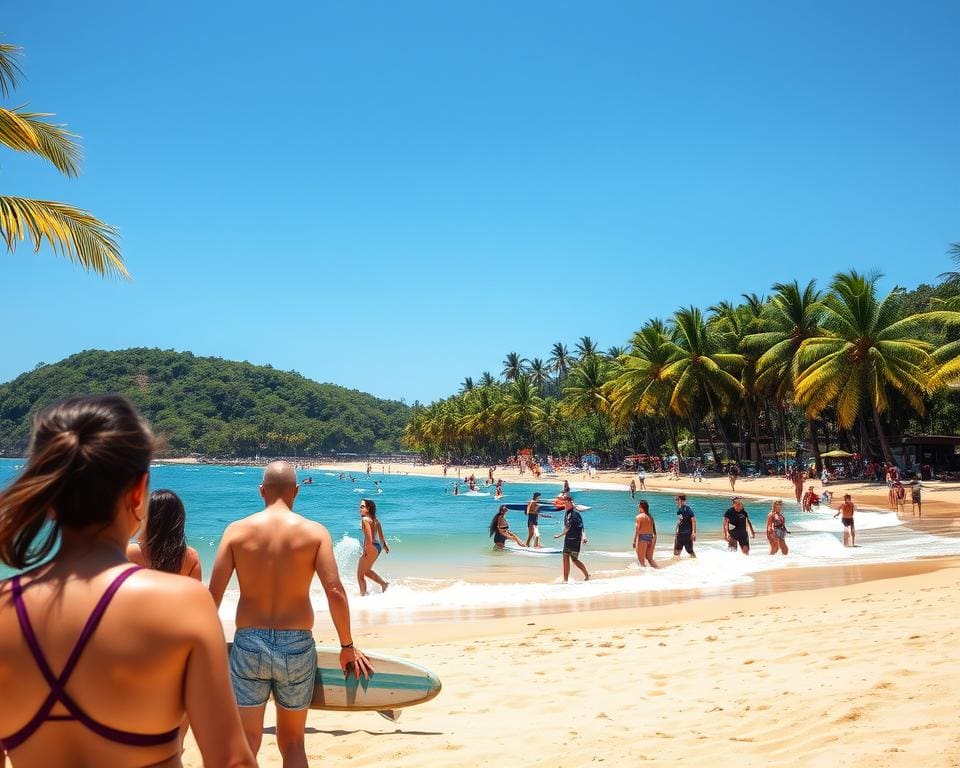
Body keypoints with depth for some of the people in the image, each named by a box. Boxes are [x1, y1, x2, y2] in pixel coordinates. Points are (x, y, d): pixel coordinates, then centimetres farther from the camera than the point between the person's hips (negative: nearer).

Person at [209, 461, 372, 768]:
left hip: (249, 644, 0)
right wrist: (347, 646, 0)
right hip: (297, 647, 0)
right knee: (292, 743, 17)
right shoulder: (315, 532, -4)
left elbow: (213, 594, -4)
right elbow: (335, 591, -11)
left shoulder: (237, 530, -1)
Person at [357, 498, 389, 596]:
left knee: (360, 575, 3)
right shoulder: (375, 520, 12)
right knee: (366, 571, 27)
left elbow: (368, 536, -24)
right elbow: (381, 535, 18)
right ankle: (384, 584, 25)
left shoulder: (365, 519, -14)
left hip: (371, 548, -9)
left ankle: (363, 594, 6)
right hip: (378, 547, 9)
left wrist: (365, 549, -24)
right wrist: (384, 545, 28)